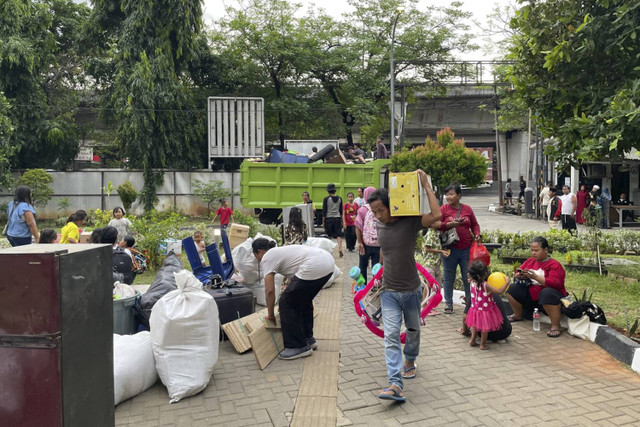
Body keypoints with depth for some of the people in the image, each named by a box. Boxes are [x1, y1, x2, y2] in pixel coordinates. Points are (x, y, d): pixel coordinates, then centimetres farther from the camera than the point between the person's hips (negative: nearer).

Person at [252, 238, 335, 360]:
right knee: (303, 300, 26)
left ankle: (299, 346, 11)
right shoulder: (279, 251, 31)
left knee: (286, 302, 3)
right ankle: (308, 338, 35)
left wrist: (270, 314, 12)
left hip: (315, 268, -10)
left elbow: (269, 290, -1)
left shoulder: (266, 258, 5)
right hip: (328, 261, 10)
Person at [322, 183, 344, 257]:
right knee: (339, 234, 3)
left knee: (329, 236, 6)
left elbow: (324, 211, -6)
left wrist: (323, 222, 0)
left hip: (328, 219, -2)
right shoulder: (339, 199, 4)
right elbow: (341, 210, 11)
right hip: (337, 218, 2)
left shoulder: (326, 199, -6)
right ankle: (340, 249, -10)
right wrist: (341, 220, 20)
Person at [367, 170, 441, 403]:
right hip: (389, 292, 2)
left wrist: (426, 185, -24)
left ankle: (410, 361, 46)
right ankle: (395, 384, -15)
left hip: (411, 290, -2)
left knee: (413, 330, 18)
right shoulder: (379, 226, 3)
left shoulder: (410, 222, -12)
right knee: (391, 336, -9)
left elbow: (436, 215, -29)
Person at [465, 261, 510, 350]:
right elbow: (499, 291, -24)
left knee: (475, 325, 26)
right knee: (485, 328, 14)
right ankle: (483, 344, 24)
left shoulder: (472, 283, -11)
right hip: (485, 311, -5)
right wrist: (506, 282, -15)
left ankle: (472, 340, 36)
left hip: (475, 309, 6)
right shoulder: (485, 285, -29)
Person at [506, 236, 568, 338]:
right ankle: (518, 315, 16)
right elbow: (516, 276, 7)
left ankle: (556, 326, -26)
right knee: (512, 288, -4)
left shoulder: (554, 265, -12)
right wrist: (519, 275, -18)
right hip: (530, 296, 7)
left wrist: (535, 277, -34)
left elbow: (555, 284, -26)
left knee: (547, 292, -39)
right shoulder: (530, 261, 6)